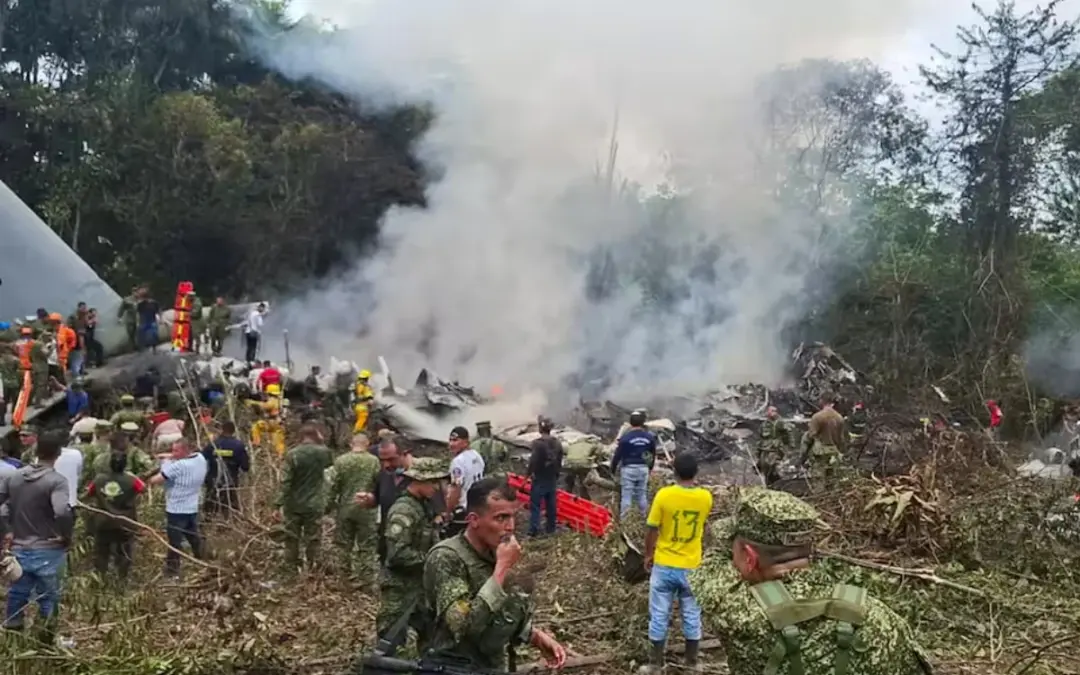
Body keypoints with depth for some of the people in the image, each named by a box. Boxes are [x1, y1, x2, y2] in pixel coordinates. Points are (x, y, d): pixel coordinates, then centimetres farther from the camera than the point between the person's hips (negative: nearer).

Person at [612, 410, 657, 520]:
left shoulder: (625, 437, -12)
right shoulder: (650, 437, 2)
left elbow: (618, 455, -7)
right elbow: (653, 454, 13)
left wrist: (613, 469, 5)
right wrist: (650, 467, 26)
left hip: (628, 468, -4)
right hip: (643, 468, 4)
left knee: (626, 494, 0)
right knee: (642, 494, 14)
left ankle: (623, 519, 0)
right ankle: (643, 517, 20)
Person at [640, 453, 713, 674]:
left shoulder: (664, 495, -17)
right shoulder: (706, 497, -9)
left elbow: (652, 531, -10)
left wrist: (648, 555, 7)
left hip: (664, 565, -2)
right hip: (692, 566, 2)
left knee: (659, 615, 9)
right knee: (692, 615, 16)